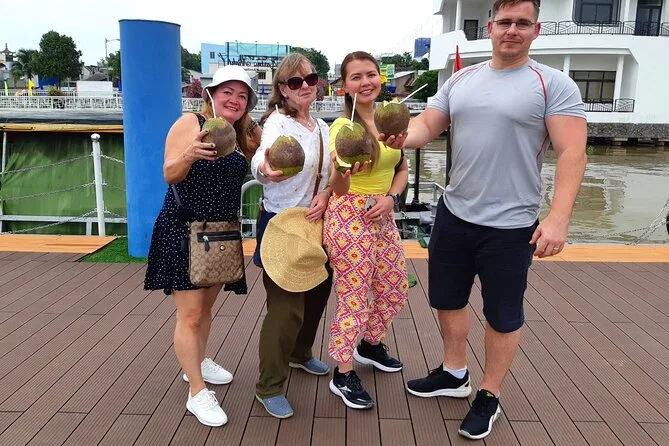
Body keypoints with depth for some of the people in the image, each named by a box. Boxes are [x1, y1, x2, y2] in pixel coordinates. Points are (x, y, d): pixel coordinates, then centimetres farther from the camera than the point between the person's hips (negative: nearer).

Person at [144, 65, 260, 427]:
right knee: (190, 314, -4)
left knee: (207, 306, 19)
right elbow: (170, 174, -17)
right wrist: (190, 154, -38)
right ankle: (197, 393, 5)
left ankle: (197, 364, 39)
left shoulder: (238, 137, 10)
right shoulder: (190, 123, -10)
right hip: (184, 231, -7)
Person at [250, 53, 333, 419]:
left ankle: (300, 353, 45)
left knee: (317, 290, 19)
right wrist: (264, 170, -61)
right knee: (286, 305, -6)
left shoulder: (323, 127, 7)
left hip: (314, 223, 8)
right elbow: (260, 161, -37)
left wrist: (324, 197, -11)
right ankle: (269, 387, 11)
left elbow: (329, 173, 11)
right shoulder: (277, 122, -16)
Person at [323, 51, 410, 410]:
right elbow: (339, 189, -15)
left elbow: (402, 169, 13)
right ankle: (343, 374, 19)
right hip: (349, 218, -7)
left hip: (383, 216, 7)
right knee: (354, 297, 1)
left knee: (395, 288, 18)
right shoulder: (341, 127, -12)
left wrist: (391, 197, -6)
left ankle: (370, 345, 43)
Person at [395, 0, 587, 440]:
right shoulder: (460, 80, 7)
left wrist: (559, 218, -24)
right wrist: (403, 136, -22)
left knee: (502, 315, 11)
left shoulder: (554, 84, -8)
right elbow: (427, 125, 2)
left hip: (510, 225, -5)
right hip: (453, 215, 6)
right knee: (448, 299, 19)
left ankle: (490, 396, 31)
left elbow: (572, 153, -14)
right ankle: (454, 374, 42)